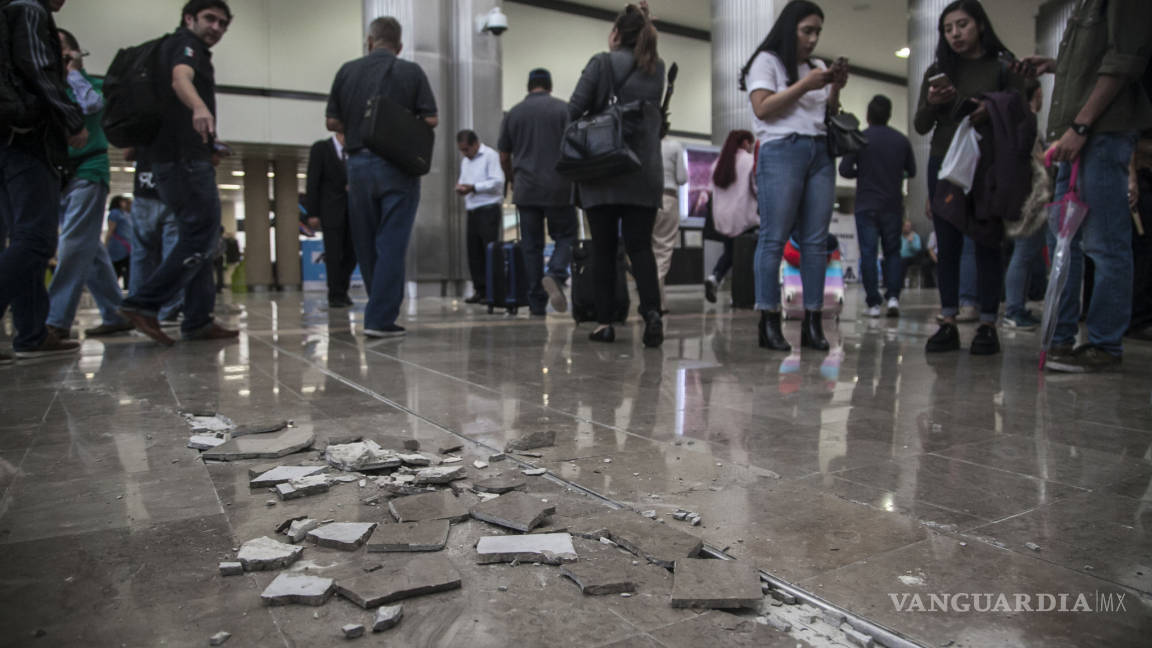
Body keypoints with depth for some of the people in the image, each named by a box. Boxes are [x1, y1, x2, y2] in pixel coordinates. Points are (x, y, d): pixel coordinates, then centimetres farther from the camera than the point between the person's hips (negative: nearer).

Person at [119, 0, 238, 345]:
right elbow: (181, 79, -26)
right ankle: (143, 304, -12)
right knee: (202, 237, -12)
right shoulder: (185, 42, -3)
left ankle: (199, 321, 9)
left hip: (184, 158, 10)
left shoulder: (195, 51, 26)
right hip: (185, 157, -10)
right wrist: (199, 108, -48)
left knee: (198, 238, 8)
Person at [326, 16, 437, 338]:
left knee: (366, 247, 12)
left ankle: (382, 310, 22)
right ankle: (381, 319, -7)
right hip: (398, 167, -2)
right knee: (391, 245, -3)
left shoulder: (347, 71, 7)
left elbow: (332, 122, 6)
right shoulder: (411, 72, 1)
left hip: (358, 164, 3)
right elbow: (430, 121, -4)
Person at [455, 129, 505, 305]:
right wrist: (460, 187, 3)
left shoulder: (490, 156, -4)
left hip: (489, 210, -7)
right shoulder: (465, 161, 21)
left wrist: (473, 187, -14)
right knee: (473, 252, 4)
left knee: (490, 252, -7)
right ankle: (480, 290, 9)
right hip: (472, 211, 8)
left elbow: (497, 182, -12)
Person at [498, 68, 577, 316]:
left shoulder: (513, 114, 10)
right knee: (565, 235, 10)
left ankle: (537, 304, 6)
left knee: (532, 246, 6)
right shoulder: (563, 109, 2)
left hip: (525, 191, 2)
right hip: (558, 188, -2)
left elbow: (504, 158, 12)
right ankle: (555, 275, -18)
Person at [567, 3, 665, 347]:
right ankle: (652, 311, -14)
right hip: (644, 173, 3)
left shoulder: (602, 63, -3)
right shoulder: (657, 68, 11)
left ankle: (604, 322, 5)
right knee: (640, 245, 4)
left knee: (603, 248, 4)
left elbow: (574, 109, -7)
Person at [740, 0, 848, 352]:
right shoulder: (767, 61, 7)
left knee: (816, 241, -1)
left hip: (821, 153, 6)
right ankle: (768, 322, -8)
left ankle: (813, 323, 1)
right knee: (774, 238, -9)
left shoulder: (818, 67, 24)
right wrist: (804, 85, -8)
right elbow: (762, 109, -7)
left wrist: (835, 88, 5)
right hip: (781, 151, -6)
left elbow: (831, 116, 22)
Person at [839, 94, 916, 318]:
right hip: (893, 205, 2)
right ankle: (893, 296, -3)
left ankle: (873, 304, -1)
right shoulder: (902, 140, 5)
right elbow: (912, 172, 11)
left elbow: (844, 170, -9)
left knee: (868, 253, 0)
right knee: (893, 251, 11)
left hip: (866, 205, -2)